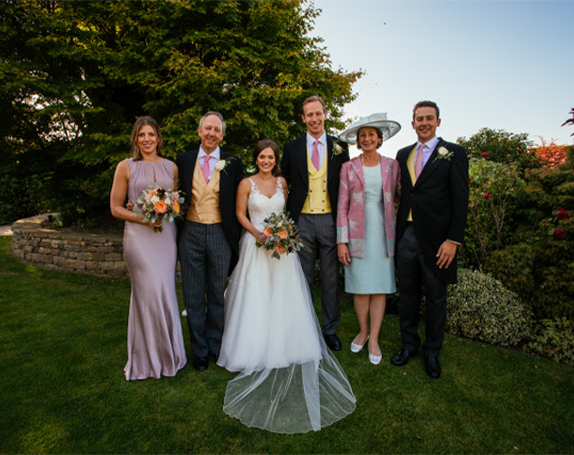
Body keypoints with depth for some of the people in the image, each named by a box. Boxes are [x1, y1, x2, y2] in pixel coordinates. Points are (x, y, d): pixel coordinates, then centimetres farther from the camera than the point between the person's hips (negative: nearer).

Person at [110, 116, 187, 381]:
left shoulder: (171, 167, 10)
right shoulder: (126, 167, 2)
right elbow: (115, 208, 2)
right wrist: (143, 218, -13)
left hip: (166, 235, 3)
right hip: (139, 236, -3)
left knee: (166, 294, 7)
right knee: (149, 294, -2)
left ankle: (168, 353, 25)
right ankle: (149, 357, 18)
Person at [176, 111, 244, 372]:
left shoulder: (233, 164, 2)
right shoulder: (184, 160, 6)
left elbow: (239, 204, 3)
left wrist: (237, 237, -2)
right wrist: (176, 231, 3)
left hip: (220, 234, -1)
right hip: (191, 233, 1)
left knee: (218, 295, 12)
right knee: (193, 297, 8)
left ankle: (216, 345, 30)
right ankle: (199, 350, 25)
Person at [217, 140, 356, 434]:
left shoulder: (282, 183, 8)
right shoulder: (247, 184, -1)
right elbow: (240, 214, 1)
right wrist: (258, 234, -14)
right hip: (255, 245, -2)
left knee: (284, 297, 1)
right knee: (256, 300, 0)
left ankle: (284, 348, 14)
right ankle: (257, 349, 14)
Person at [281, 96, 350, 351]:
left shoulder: (339, 148, 6)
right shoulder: (292, 148, 6)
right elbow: (285, 184, 8)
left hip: (330, 220, 0)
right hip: (302, 221, 0)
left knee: (330, 279, 9)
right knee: (303, 279, 10)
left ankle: (330, 329, 25)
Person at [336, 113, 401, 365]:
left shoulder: (392, 165, 7)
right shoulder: (348, 168, 3)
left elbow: (399, 196, 13)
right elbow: (342, 206, 0)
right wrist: (341, 241, -5)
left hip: (383, 233, 1)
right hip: (357, 233, -1)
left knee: (380, 287, 4)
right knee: (360, 287, 4)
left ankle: (374, 339, 18)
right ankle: (363, 331, 27)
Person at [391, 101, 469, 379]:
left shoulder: (454, 154, -2)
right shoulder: (403, 155, 12)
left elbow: (461, 200, -6)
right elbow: (402, 194, 11)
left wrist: (453, 240, -13)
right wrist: (396, 231, 4)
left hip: (435, 238, -4)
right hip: (406, 236, 4)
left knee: (436, 298, 9)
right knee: (407, 294, 13)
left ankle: (432, 352, 28)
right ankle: (409, 344, 32)